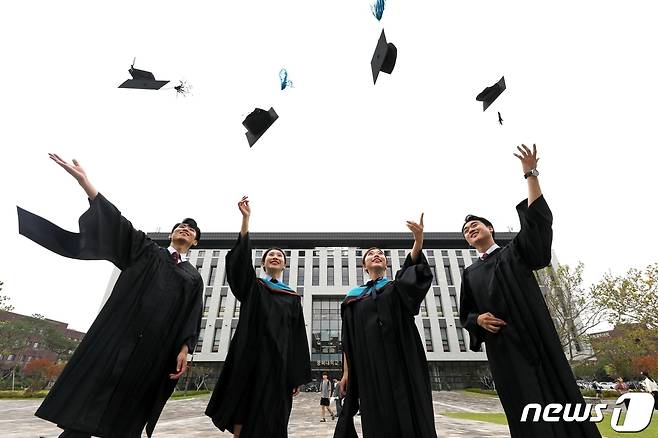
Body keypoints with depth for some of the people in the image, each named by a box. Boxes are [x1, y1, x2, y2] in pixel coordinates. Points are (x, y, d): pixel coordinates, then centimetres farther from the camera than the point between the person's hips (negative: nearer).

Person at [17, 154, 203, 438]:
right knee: (87, 402, -6)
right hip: (119, 334, 0)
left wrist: (184, 350, -6)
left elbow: (192, 318, 8)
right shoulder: (146, 252, 13)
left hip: (156, 347, 1)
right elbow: (116, 221, 3)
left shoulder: (194, 277, 15)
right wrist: (83, 179, -6)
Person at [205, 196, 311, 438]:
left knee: (269, 418, 3)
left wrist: (298, 376, 1)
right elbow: (240, 259, -9)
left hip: (279, 360, 1)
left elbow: (298, 337, 8)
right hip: (249, 356, -1)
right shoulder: (252, 287, 9)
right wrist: (246, 218, -18)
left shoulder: (293, 298, 12)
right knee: (242, 410, 0)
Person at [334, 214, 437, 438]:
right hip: (368, 364, 1)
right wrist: (347, 371, 5)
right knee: (378, 417, 1)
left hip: (401, 360, -1)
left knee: (407, 413, -4)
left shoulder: (397, 287, 11)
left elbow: (412, 267, -12)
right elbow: (348, 338, 12)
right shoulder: (354, 296, 14)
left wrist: (418, 241, -30)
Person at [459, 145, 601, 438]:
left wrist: (530, 174, -12)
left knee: (557, 393, -1)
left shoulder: (516, 252, 9)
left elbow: (537, 220, -7)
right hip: (502, 347, 2)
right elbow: (465, 315, 15)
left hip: (535, 337, -1)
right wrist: (478, 319, -9)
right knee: (525, 411, 1)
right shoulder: (470, 273, 14)